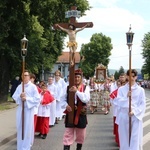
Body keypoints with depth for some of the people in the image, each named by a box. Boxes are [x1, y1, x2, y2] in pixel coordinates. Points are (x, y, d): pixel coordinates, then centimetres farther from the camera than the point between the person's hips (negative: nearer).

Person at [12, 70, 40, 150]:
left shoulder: (33, 86, -6)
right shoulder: (19, 86, 8)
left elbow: (37, 98, -10)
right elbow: (14, 96, 6)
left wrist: (27, 99, -18)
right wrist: (20, 96, -14)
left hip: (29, 109, -4)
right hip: (20, 108, 5)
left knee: (28, 127, 0)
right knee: (20, 127, 10)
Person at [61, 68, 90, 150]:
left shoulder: (86, 88, -2)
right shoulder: (68, 87, 2)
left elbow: (86, 99, -17)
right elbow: (63, 100, 5)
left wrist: (77, 91, -23)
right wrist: (66, 105, -16)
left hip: (81, 114, 0)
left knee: (80, 135, 14)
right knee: (68, 134, 1)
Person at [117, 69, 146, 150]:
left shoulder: (140, 90, 2)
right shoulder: (121, 89, 5)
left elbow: (143, 104, -1)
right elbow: (119, 102, -4)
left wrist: (134, 112, -14)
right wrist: (126, 97, -21)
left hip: (136, 117, -1)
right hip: (124, 116, 1)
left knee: (135, 139, -5)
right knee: (124, 138, 7)